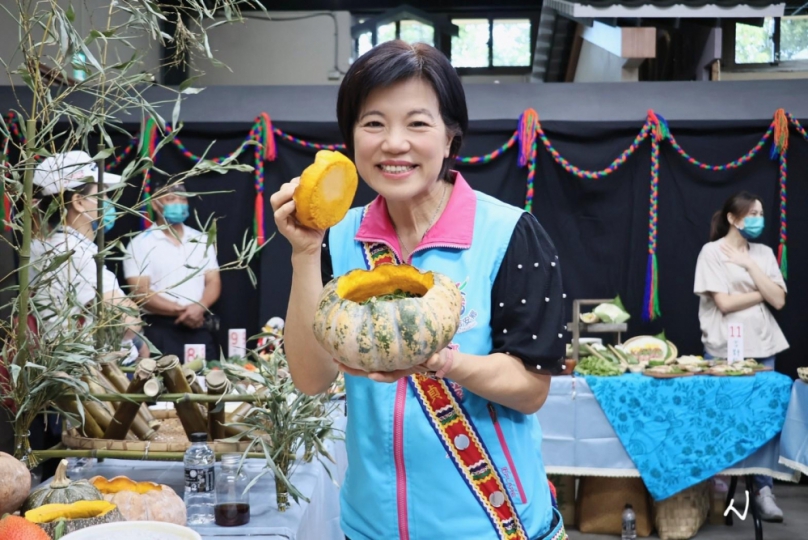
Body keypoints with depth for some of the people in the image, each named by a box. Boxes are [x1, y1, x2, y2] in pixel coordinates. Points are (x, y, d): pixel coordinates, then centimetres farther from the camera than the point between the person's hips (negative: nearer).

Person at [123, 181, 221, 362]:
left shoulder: (202, 241, 13)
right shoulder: (140, 244, -1)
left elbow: (213, 282, 8)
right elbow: (141, 293, -9)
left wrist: (199, 308, -13)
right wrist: (181, 310, -16)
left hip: (200, 329, 4)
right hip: (160, 330, -4)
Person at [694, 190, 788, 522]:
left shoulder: (764, 253, 9)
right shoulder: (712, 252, -5)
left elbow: (779, 301, -1)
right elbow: (725, 303, -13)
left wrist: (750, 266, -8)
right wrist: (763, 292, -4)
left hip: (762, 346, 4)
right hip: (725, 349, -4)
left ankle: (763, 491, 6)